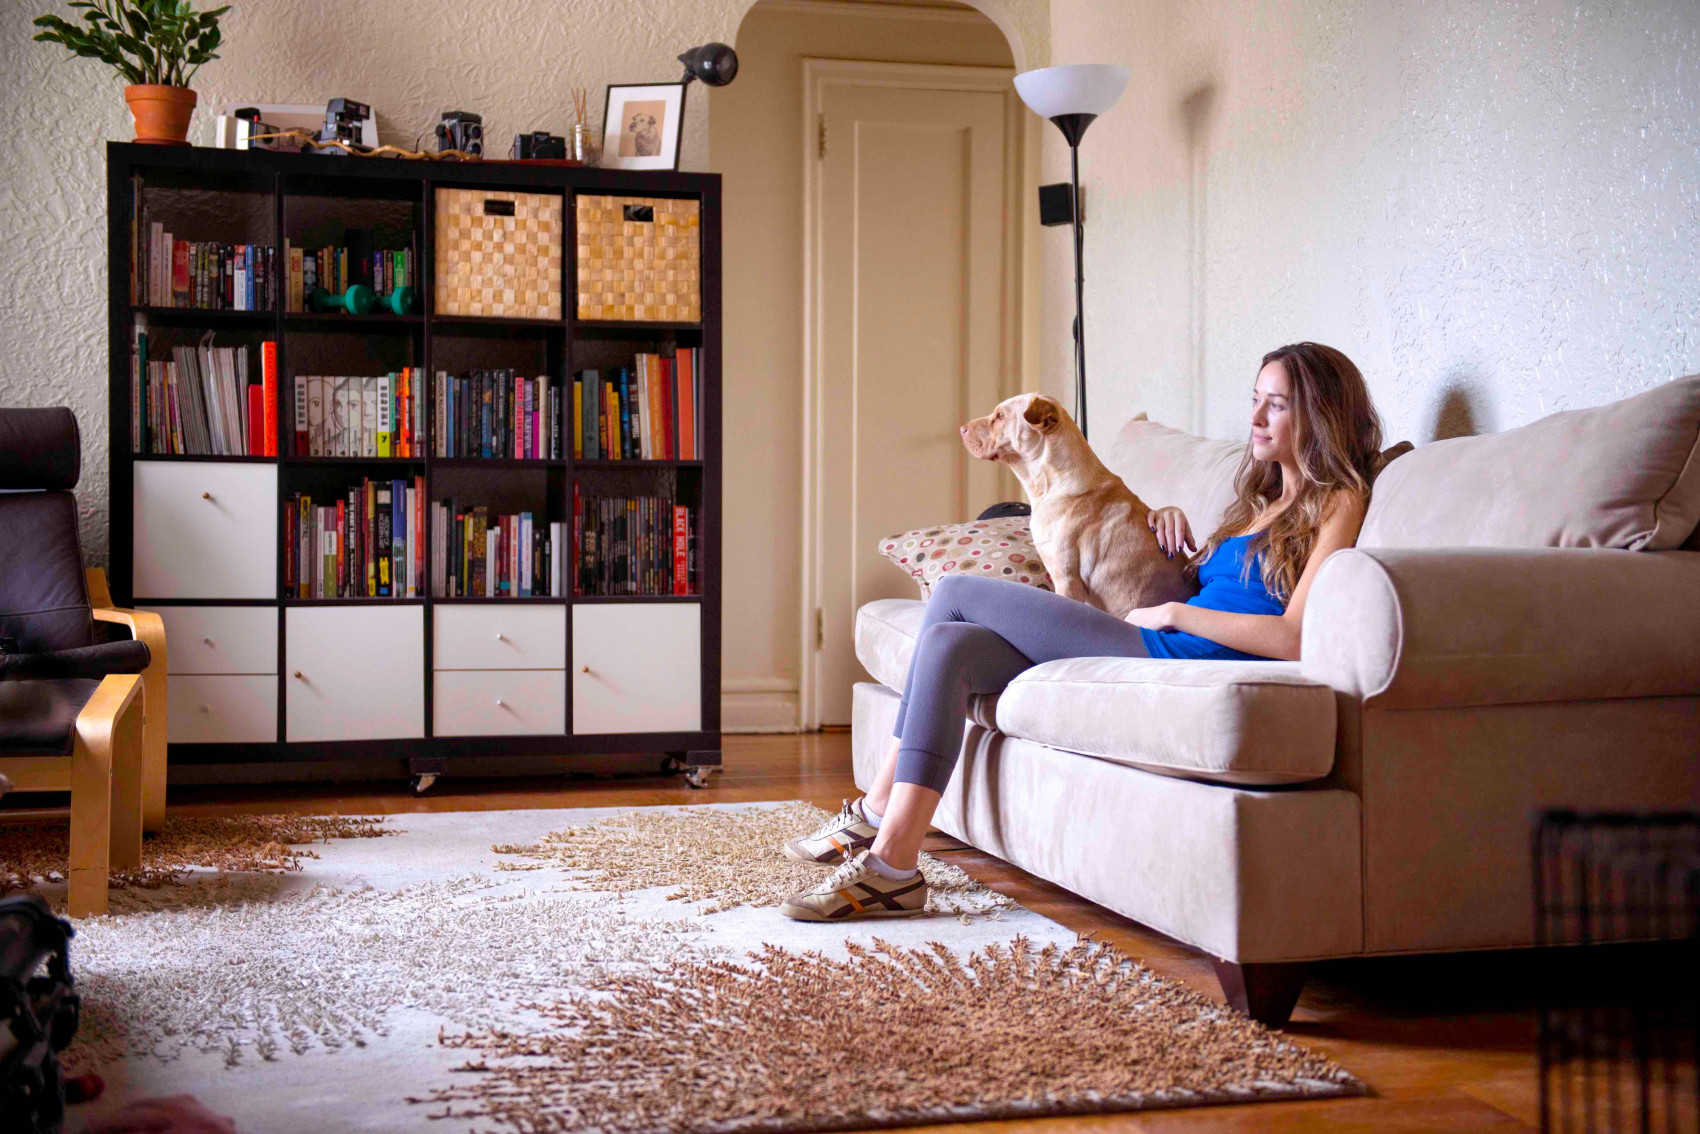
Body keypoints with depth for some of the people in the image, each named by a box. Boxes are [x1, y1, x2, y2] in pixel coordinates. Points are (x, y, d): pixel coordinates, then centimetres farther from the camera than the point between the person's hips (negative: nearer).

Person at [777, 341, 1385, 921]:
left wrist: (1173, 613, -8)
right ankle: (892, 858, -9)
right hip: (1151, 652, 9)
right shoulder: (1266, 497, 27)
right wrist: (1175, 530, 18)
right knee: (948, 643, -6)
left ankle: (880, 817, -7)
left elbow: (1294, 639, -15)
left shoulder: (1338, 502, 0)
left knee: (956, 592, -11)